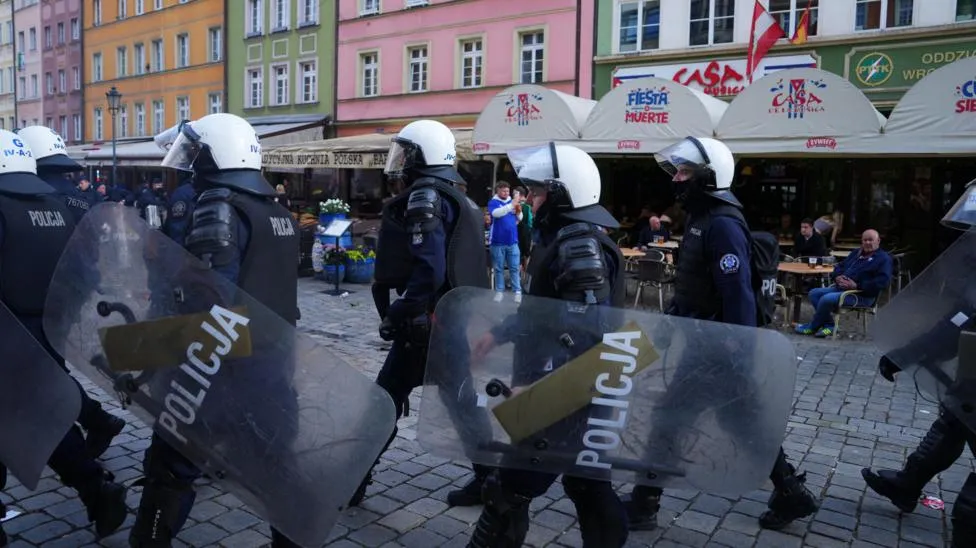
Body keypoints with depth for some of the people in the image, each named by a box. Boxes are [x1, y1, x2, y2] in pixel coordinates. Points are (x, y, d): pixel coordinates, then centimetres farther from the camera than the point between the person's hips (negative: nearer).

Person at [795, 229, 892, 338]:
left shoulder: (884, 258, -5)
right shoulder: (856, 253, 21)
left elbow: (882, 281, -18)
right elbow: (839, 266, 26)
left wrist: (857, 286, -23)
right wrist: (837, 276, 1)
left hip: (862, 296, -9)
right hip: (841, 287, 9)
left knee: (826, 299, -28)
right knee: (814, 293, -3)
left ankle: (812, 327, -7)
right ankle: (829, 325, -6)